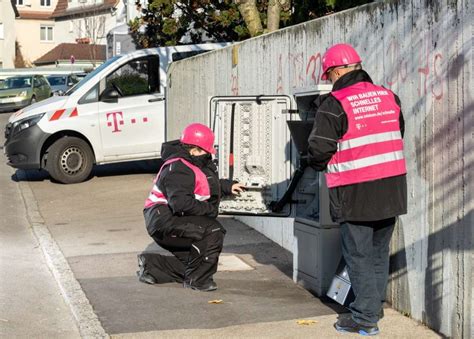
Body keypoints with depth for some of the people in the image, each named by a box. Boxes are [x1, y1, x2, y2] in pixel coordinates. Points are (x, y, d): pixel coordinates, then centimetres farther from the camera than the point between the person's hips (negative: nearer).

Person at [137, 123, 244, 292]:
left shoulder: (192, 163, 12)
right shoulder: (179, 169, -21)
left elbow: (208, 184, 32)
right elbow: (180, 203, -33)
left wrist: (228, 186, 19)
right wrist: (209, 209, -23)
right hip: (164, 222, -11)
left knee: (190, 265, 13)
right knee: (212, 230, -25)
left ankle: (151, 265, 22)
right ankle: (197, 280, -17)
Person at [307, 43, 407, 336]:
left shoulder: (334, 104, -12)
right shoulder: (388, 96, 7)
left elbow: (319, 149, -12)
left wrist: (318, 164, 9)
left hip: (355, 193, -6)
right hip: (392, 188, 6)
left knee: (358, 254, 4)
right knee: (379, 251, 18)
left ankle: (366, 317, 7)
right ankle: (375, 305, 30)